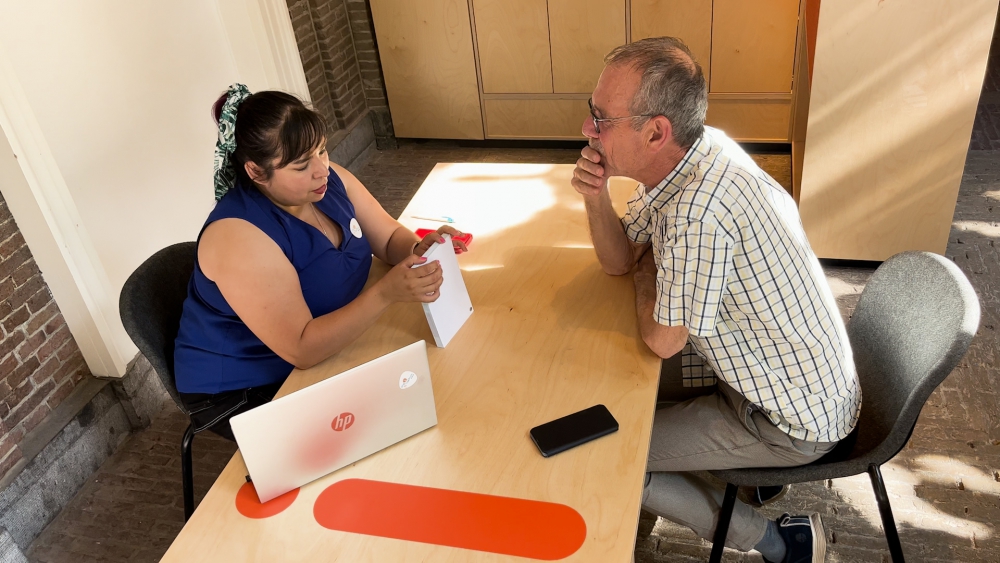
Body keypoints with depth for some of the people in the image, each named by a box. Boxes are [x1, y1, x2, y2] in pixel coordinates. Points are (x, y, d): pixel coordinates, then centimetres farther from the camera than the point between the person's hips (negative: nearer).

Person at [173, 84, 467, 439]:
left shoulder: (329, 180, -10)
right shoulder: (239, 237, -31)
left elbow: (390, 239, 0)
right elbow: (302, 350, -33)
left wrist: (421, 249, -24)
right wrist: (386, 293, -43)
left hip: (326, 346, 7)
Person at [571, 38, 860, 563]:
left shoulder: (698, 209, -35)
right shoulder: (687, 156, -6)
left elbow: (662, 339, -21)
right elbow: (617, 259, 5)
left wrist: (648, 268, -4)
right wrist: (596, 197, -14)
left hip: (793, 420, -9)